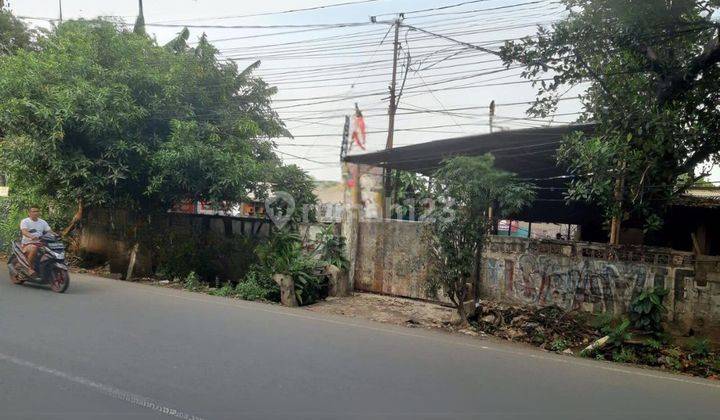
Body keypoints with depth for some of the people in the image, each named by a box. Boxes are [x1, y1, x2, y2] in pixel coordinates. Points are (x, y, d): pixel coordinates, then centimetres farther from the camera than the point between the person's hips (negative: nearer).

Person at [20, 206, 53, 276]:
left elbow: (50, 231, 7)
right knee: (34, 249, -39)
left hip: (40, 243, 5)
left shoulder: (43, 222, 15)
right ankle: (31, 268, -21)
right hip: (28, 244, -4)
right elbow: (24, 231, -20)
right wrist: (31, 236, -42)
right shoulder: (25, 221, -1)